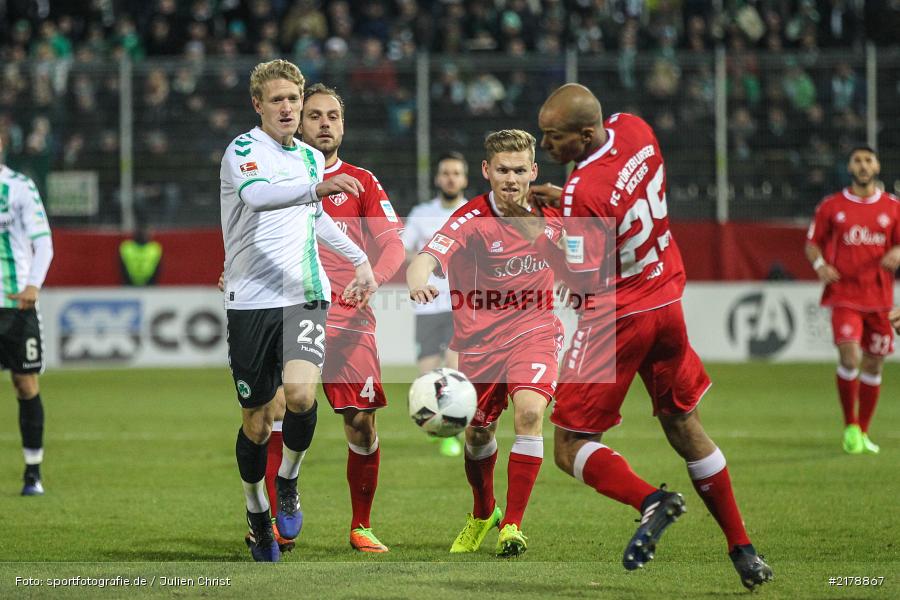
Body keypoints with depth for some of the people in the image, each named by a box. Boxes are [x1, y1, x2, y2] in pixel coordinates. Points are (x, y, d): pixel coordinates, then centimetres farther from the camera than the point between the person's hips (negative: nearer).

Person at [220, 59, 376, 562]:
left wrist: (359, 257, 28)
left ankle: (288, 483, 5)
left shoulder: (311, 157, 13)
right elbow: (257, 195, -30)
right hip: (252, 301, -3)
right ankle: (257, 514, 27)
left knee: (301, 394, -21)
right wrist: (318, 187, -44)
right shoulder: (243, 150, -7)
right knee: (256, 419, 4)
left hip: (305, 295, 3)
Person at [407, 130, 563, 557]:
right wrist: (418, 282, -56)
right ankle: (483, 514, 43)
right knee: (478, 434, 12)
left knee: (529, 410, -24)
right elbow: (427, 258, -37)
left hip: (534, 333, 1)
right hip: (480, 340, -1)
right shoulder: (471, 220, -18)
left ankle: (512, 524, -15)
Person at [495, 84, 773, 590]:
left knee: (571, 449, 1)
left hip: (617, 319, -8)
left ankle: (651, 500, -24)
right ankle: (743, 550, 20)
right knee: (685, 429, 20)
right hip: (668, 302, 8)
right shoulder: (635, 130, -4)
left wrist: (532, 230, -14)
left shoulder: (585, 190, -27)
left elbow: (584, 280, -21)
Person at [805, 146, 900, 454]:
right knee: (850, 356, -18)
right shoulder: (831, 206, 4)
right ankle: (850, 427, -2)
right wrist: (820, 264, -10)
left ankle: (863, 432, 19)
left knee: (873, 365, 6)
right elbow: (812, 243, 11)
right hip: (844, 295, -2)